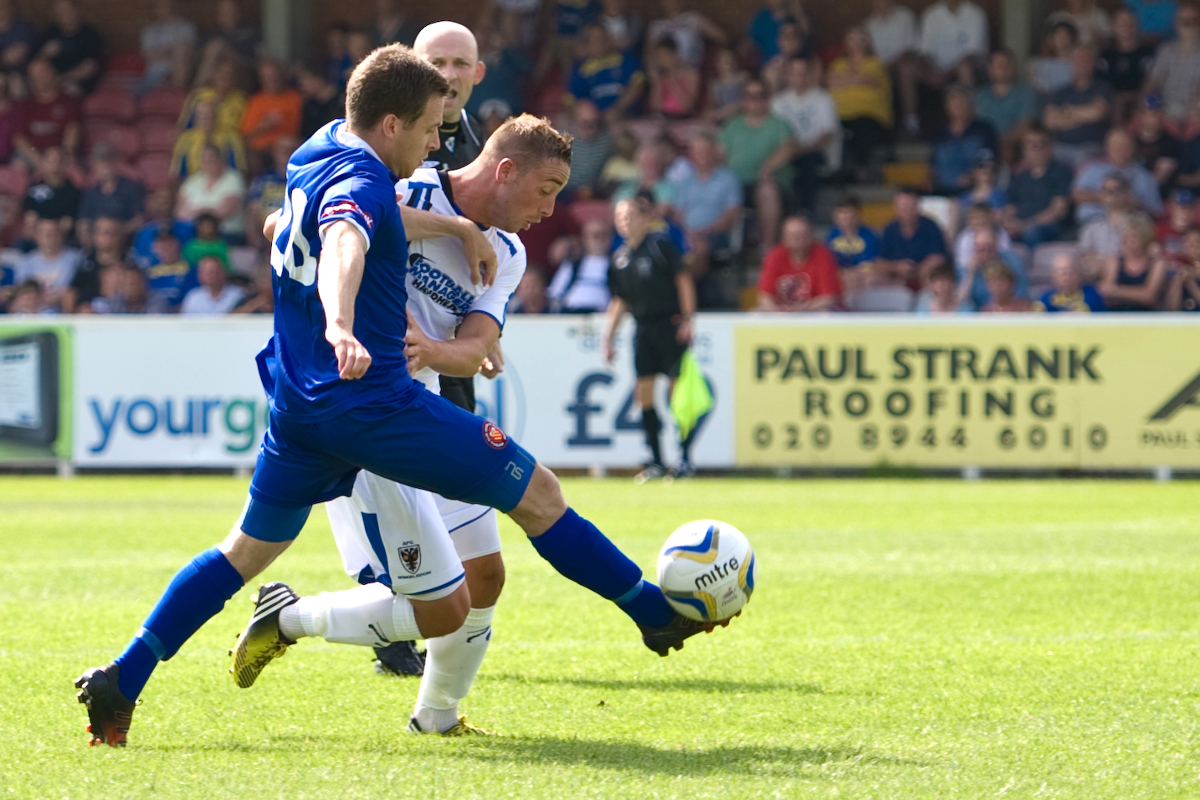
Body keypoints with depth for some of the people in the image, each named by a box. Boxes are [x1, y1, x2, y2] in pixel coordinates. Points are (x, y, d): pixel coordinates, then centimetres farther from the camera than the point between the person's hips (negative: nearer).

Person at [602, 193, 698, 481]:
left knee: (677, 390, -6)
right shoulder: (619, 258, 10)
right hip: (643, 328, 6)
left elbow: (683, 280, -6)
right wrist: (608, 338, 13)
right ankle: (656, 462, 6)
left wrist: (687, 319, -12)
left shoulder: (660, 245, -6)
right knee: (644, 393, 1)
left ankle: (685, 460, -2)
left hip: (670, 325, -6)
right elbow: (619, 302, 18)